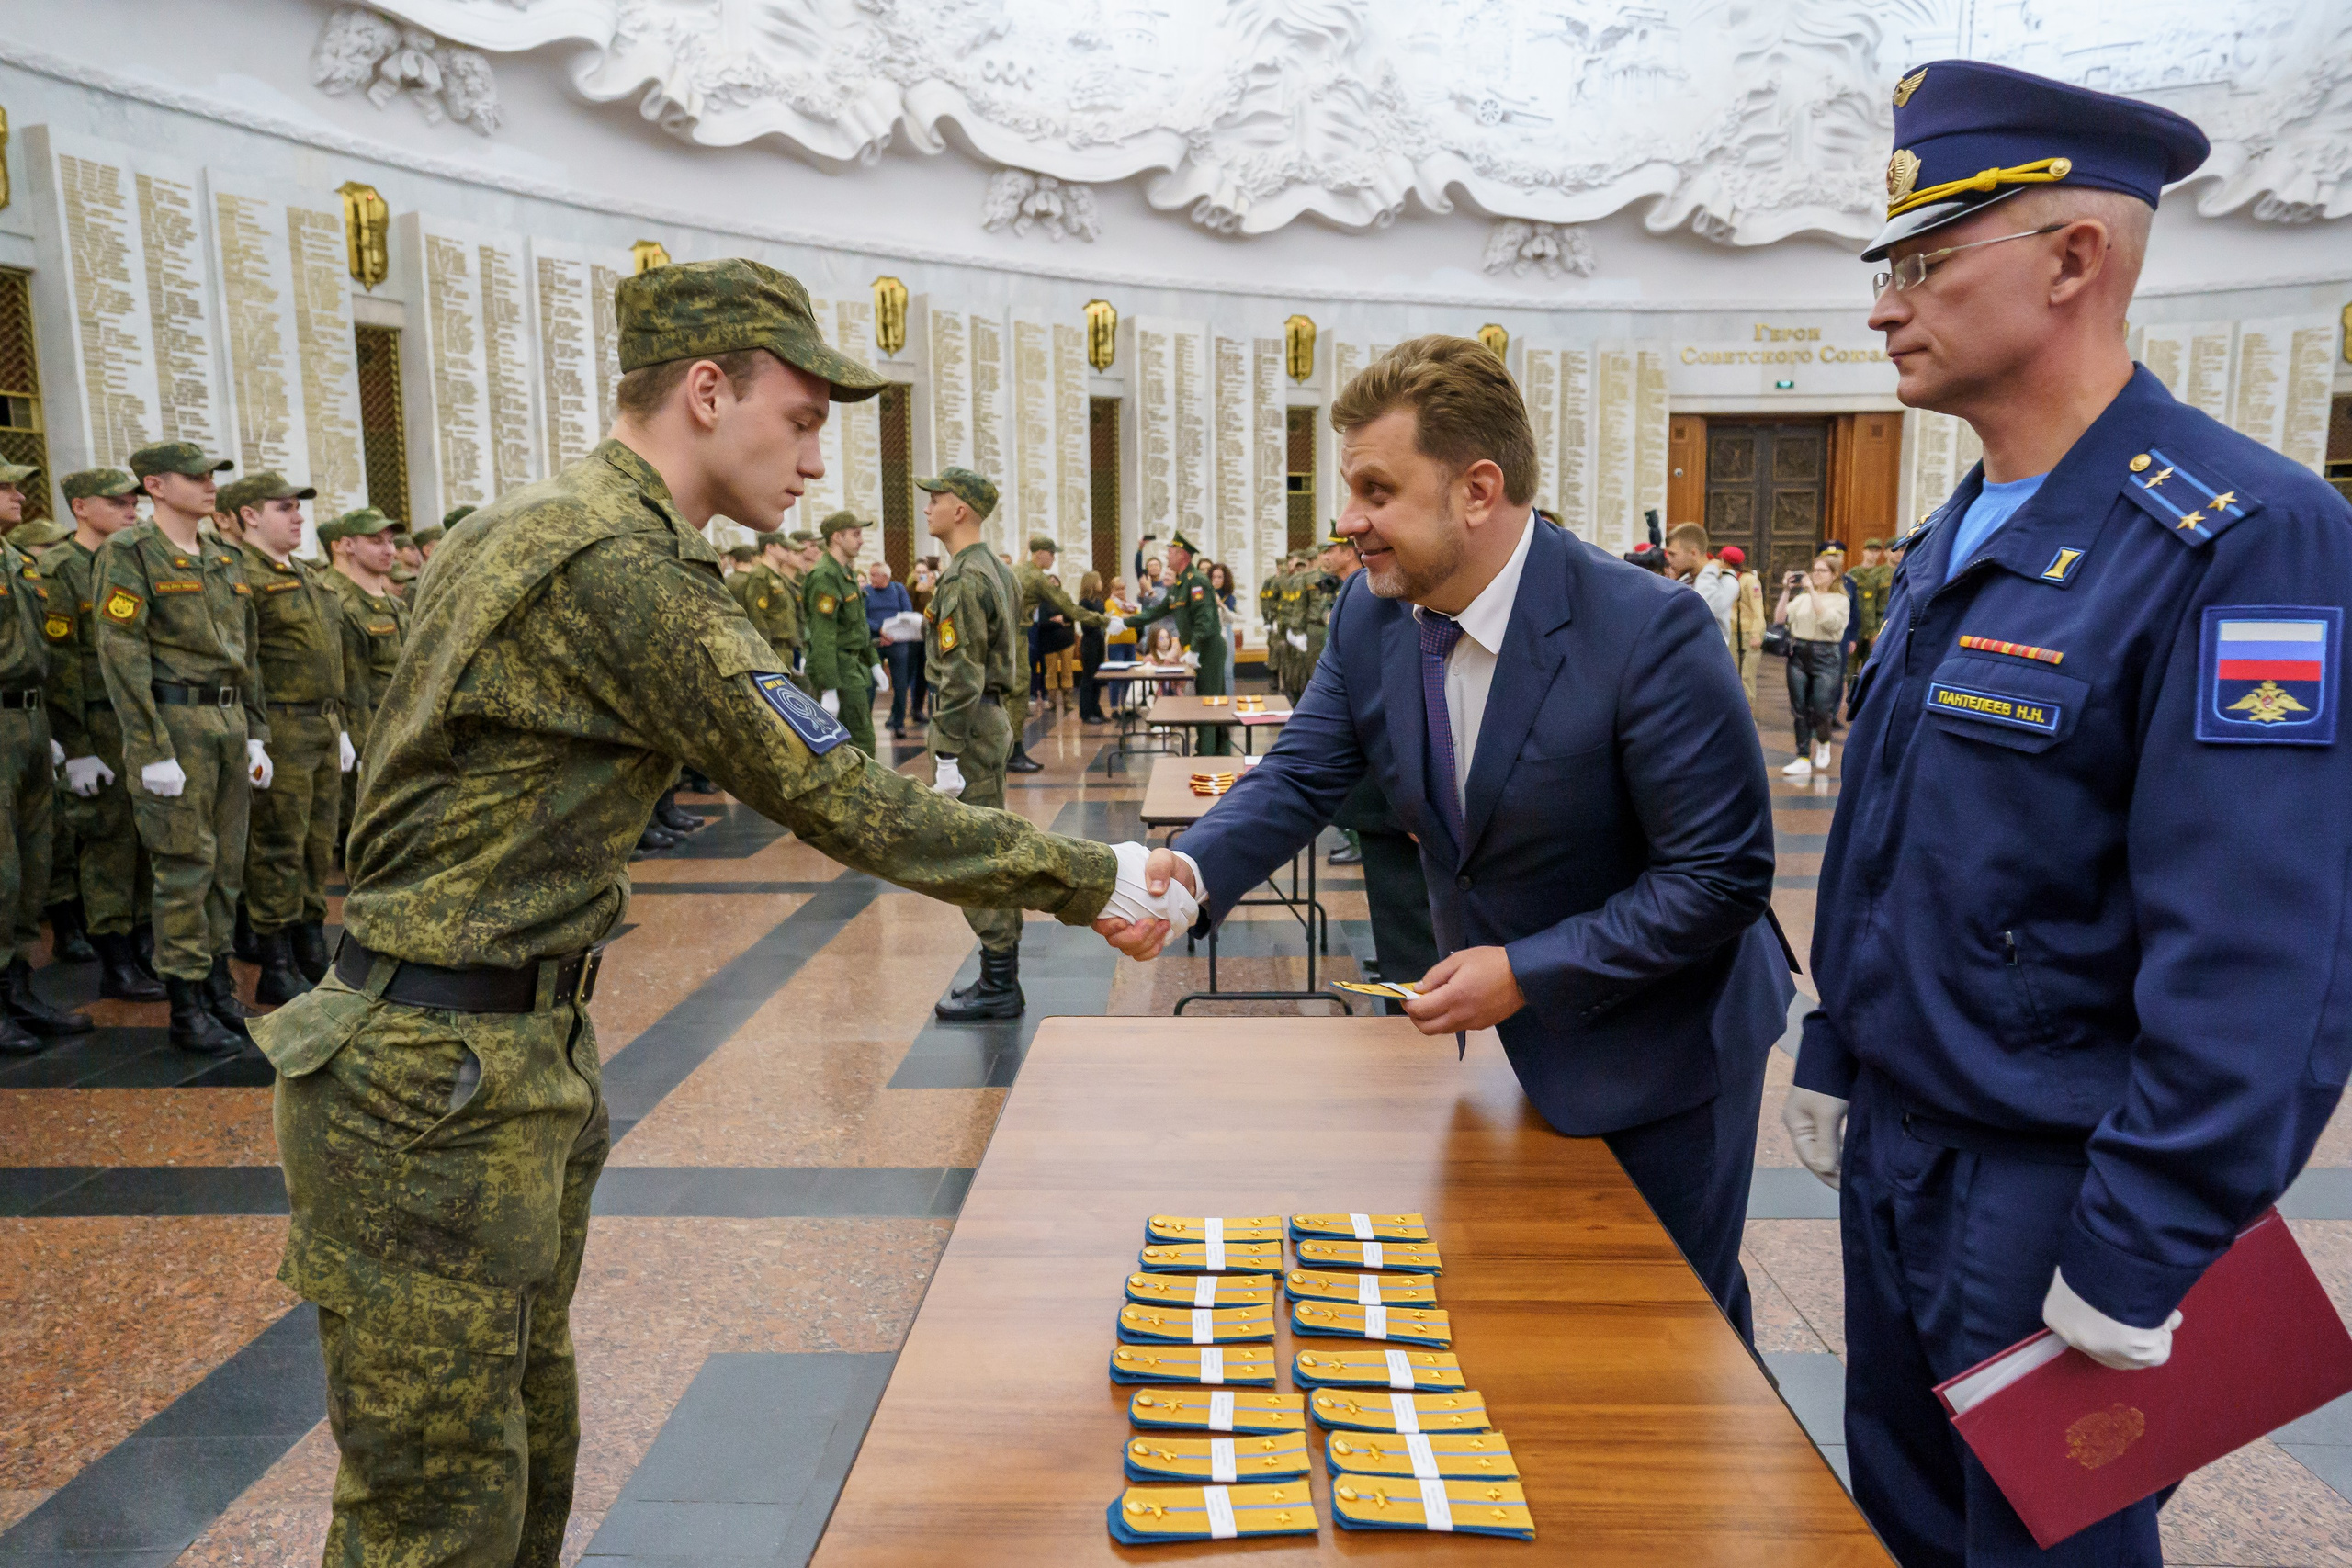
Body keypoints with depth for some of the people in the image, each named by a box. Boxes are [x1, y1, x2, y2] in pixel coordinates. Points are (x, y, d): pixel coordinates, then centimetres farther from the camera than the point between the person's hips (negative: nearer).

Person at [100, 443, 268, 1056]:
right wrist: (153, 751, -18)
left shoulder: (227, 561, 14)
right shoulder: (129, 554, -8)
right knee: (184, 868, -3)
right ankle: (186, 1010, 6)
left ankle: (218, 987, 23)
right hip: (174, 723, -7)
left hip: (229, 723, 7)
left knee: (227, 865, 11)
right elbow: (121, 655, -14)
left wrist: (255, 735, 13)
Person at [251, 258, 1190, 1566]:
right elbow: (837, 801, -22)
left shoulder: (551, 525, 11)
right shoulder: (619, 565, -21)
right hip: (440, 1088, -10)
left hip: (519, 1053, 10)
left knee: (530, 1461, 20)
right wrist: (1088, 880, -13)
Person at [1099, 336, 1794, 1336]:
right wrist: (1192, 869, -26)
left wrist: (1526, 974, -26)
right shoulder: (1371, 615, -9)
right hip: (1522, 1029, 6)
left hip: (1659, 1042, -5)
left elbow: (1722, 875, -24)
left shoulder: (1650, 632, -28)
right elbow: (1302, 776, -5)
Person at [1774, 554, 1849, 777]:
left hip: (1826, 656, -4)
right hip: (1798, 654, 4)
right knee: (1799, 709, 1)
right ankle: (1803, 759, 7)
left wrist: (1812, 591, -16)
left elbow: (1828, 621, -17)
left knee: (1820, 710, -8)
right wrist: (1786, 591, -4)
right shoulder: (1802, 598, 13)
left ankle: (1823, 743, 24)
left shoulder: (1840, 600, 3)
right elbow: (1779, 619, 3)